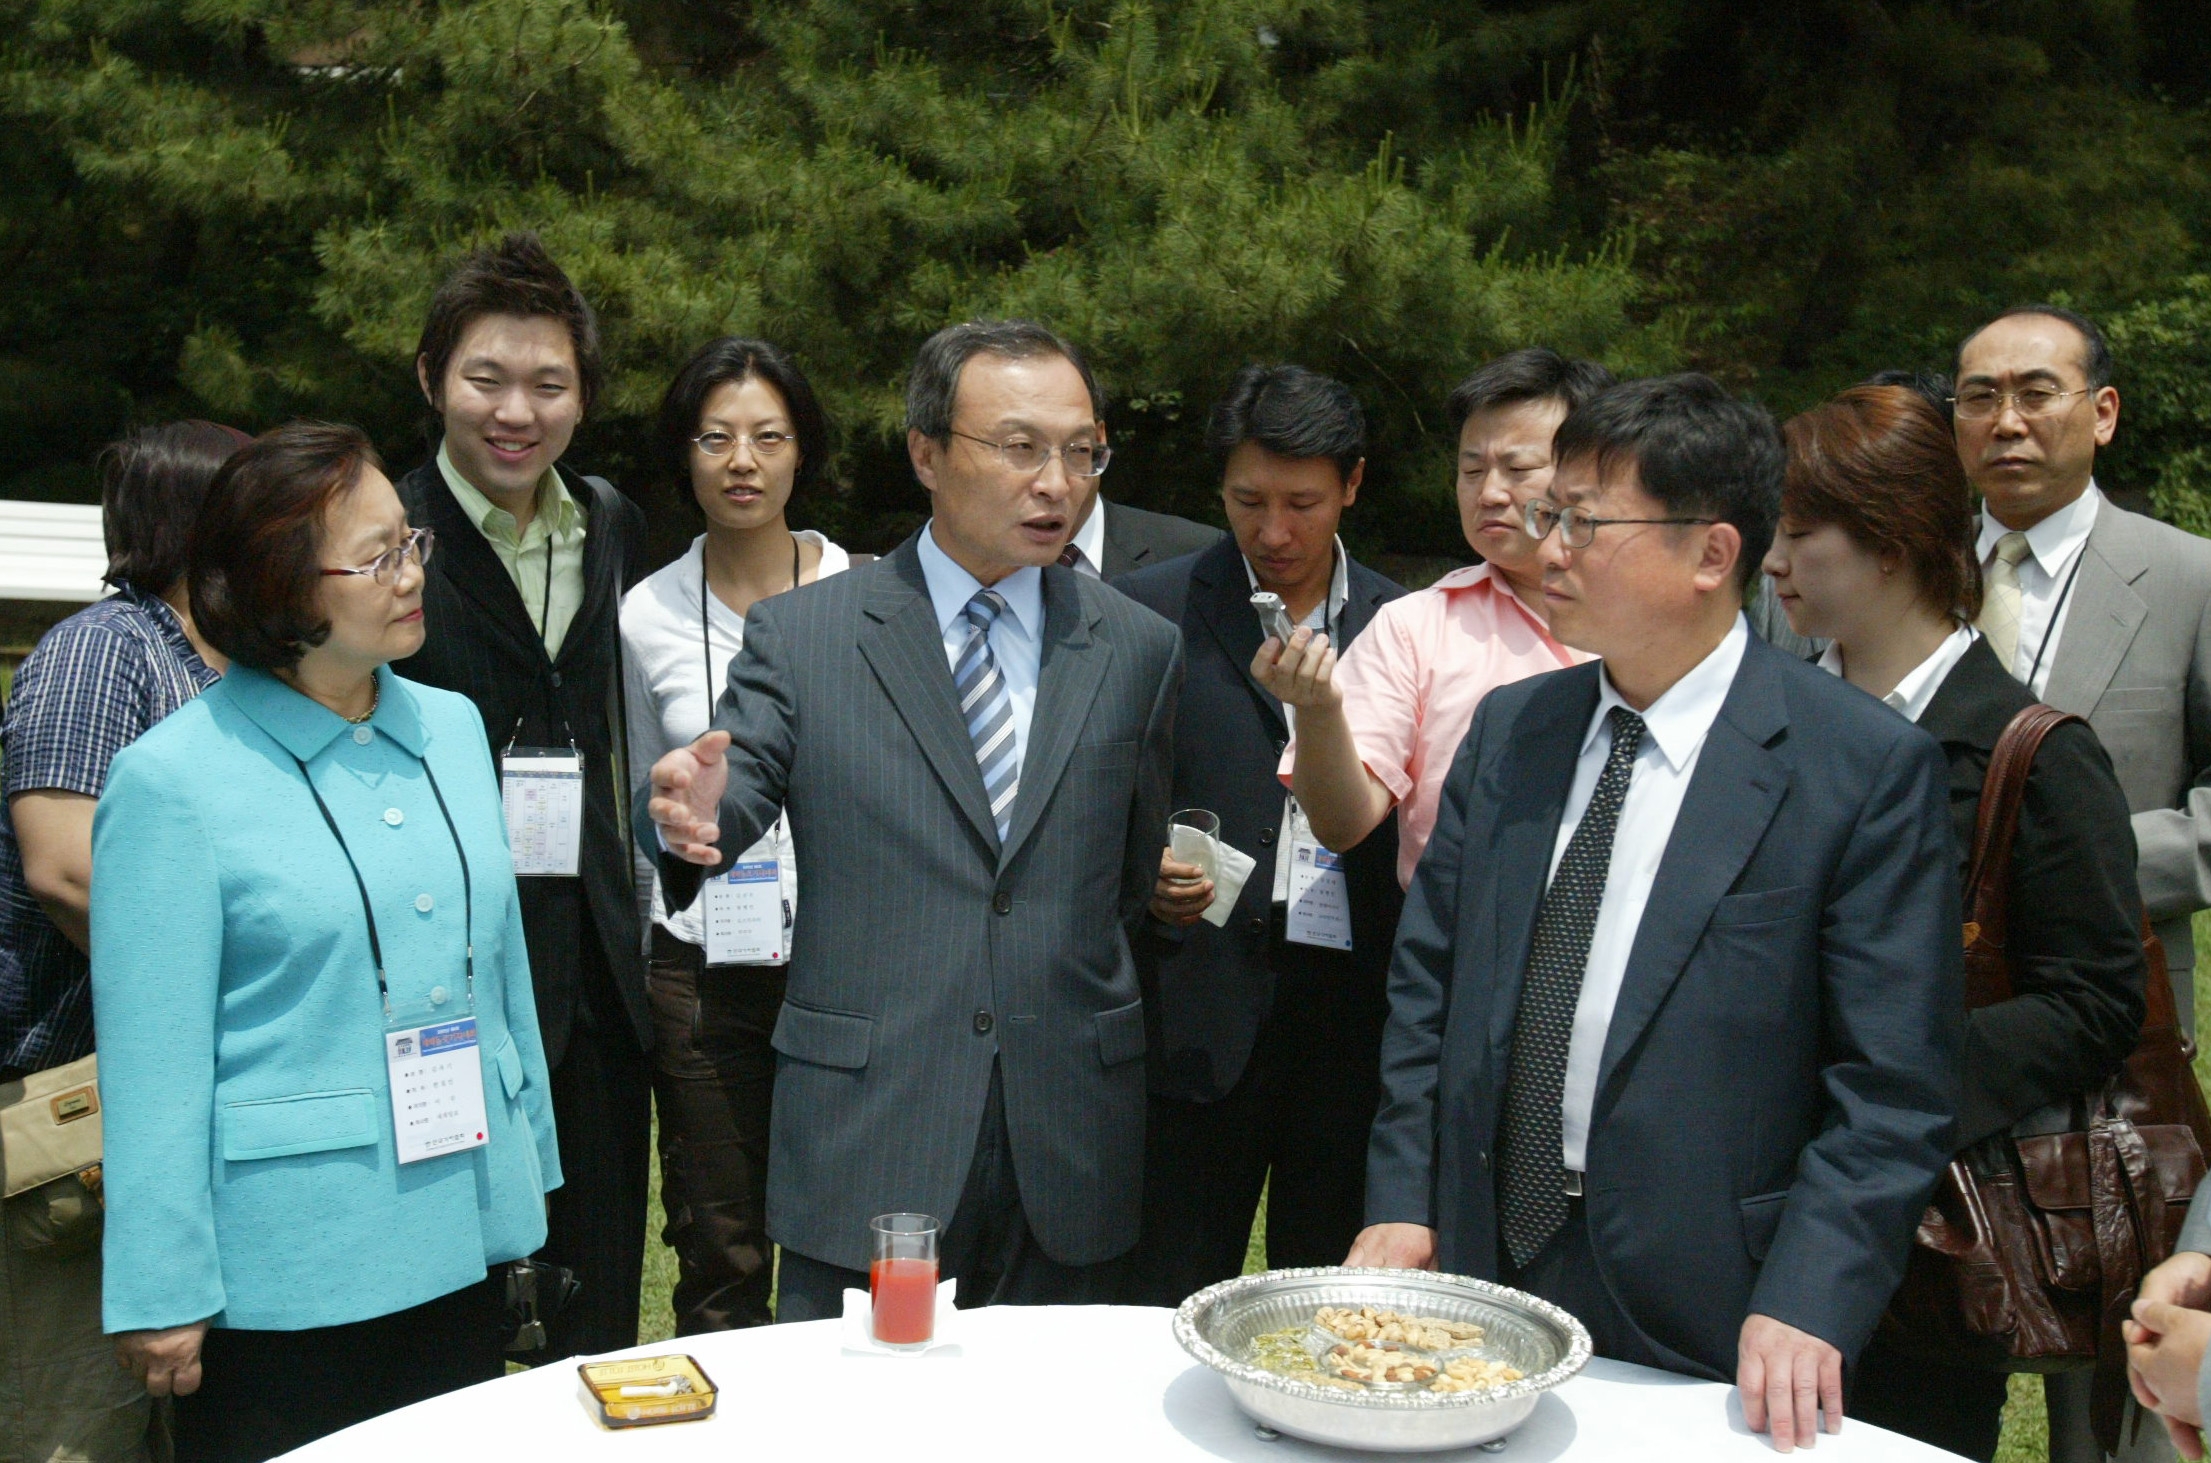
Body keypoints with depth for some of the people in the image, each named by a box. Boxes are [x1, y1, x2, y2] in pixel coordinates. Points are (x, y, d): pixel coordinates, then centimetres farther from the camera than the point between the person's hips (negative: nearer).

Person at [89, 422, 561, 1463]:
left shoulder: (452, 728, 5)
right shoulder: (173, 779, -11)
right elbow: (153, 1058, -10)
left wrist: (529, 1169, 13)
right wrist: (163, 1294, -7)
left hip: (464, 1246, 5)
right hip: (284, 1273, -5)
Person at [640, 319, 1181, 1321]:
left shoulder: (1139, 650, 6)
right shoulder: (798, 635, 0)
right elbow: (738, 791, -8)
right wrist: (690, 814, -29)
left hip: (1070, 1151, 2)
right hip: (866, 1128, -2)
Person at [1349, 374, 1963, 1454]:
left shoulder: (1870, 766, -11)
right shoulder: (1507, 729, 4)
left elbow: (1894, 1081, -11)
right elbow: (1428, 979, 8)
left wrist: (1807, 1303, -17)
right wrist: (1401, 1201, 1)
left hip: (1700, 1321, -4)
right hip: (1479, 1271, 4)